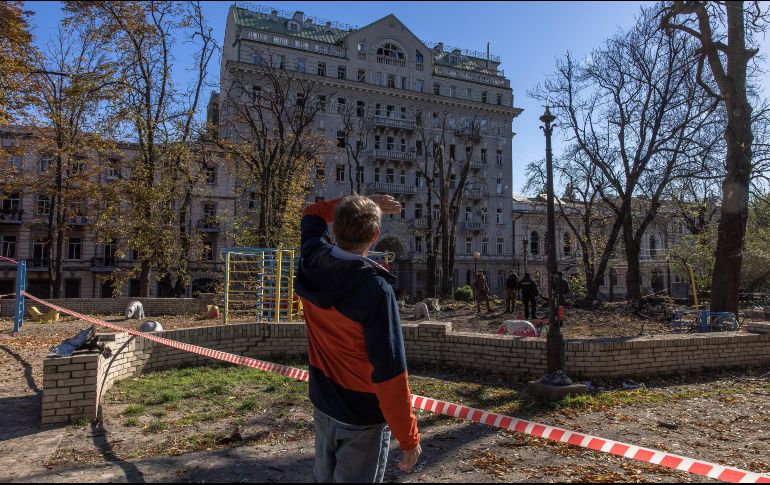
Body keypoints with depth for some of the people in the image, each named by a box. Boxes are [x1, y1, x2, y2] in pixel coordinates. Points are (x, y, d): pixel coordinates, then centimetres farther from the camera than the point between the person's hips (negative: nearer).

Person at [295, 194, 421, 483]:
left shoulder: (311, 266, -10)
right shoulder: (374, 288, -29)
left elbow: (313, 213, 12)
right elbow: (389, 372, -27)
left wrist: (365, 203, 7)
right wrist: (408, 437, -17)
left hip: (322, 405, 6)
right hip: (364, 418, -6)